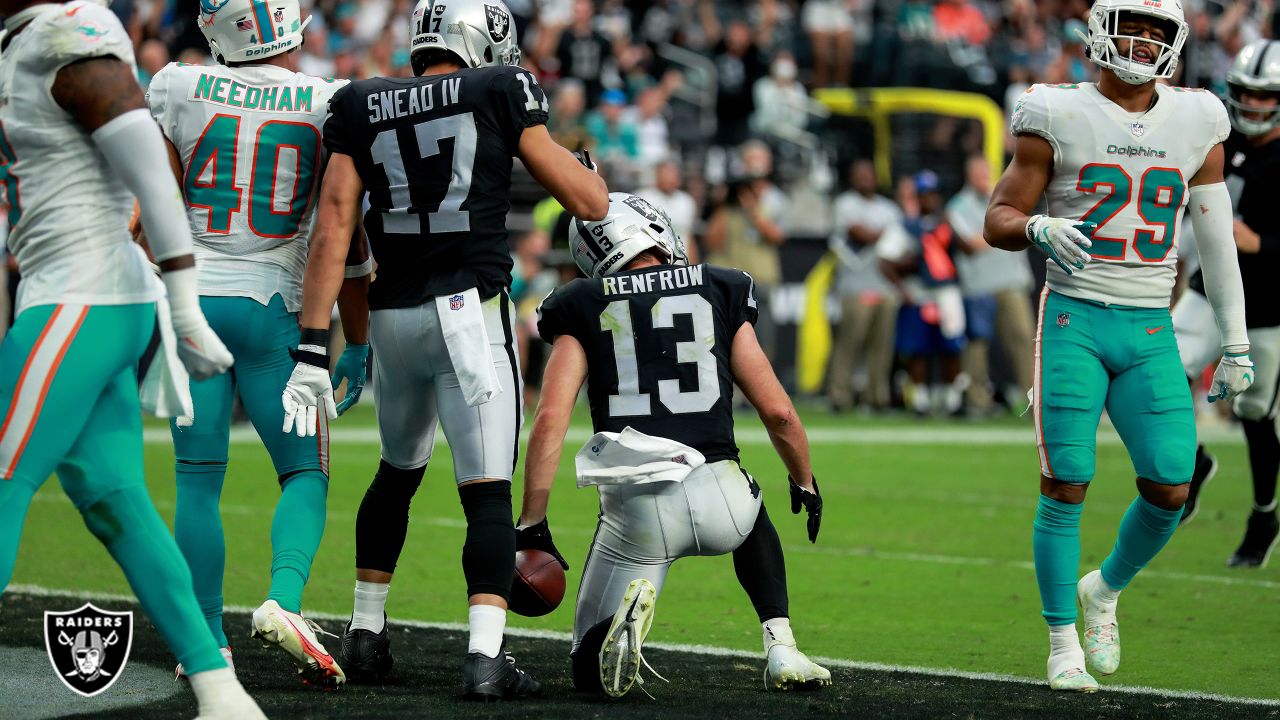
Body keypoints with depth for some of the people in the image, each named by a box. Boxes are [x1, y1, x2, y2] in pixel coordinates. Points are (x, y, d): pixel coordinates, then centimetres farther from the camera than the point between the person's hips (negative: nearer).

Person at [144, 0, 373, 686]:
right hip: (276, 306, -1)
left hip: (192, 297, 1)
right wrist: (357, 345, 8)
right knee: (306, 471, 9)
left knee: (198, 479, 7)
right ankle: (284, 600, -16)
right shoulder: (331, 106, -2)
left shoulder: (179, 90, -1)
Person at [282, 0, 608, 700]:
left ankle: (365, 635, 31)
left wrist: (313, 350, -1)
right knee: (488, 491, -5)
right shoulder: (500, 93, 1)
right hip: (469, 309, -4)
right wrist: (577, 154, 26)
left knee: (398, 471, 26)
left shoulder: (361, 106, 9)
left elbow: (332, 232, 1)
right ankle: (485, 655, -17)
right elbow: (591, 201, 3)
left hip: (393, 318, 4)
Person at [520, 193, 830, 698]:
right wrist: (805, 483, 28)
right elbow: (777, 412, 10)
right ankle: (782, 651, 19)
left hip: (635, 507, -1)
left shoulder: (584, 309, 10)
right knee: (753, 523, 41)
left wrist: (531, 527, 2)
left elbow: (551, 419, -3)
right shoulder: (719, 295, 12)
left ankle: (628, 605, -22)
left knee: (592, 671, 13)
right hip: (716, 495, 1)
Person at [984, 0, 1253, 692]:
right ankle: (1063, 642, 6)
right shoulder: (1060, 117, -2)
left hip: (1149, 333, 3)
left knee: (1170, 489, -6)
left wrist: (1234, 342, 14)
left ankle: (1103, 590, 22)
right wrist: (1039, 230, -21)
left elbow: (1216, 240, 14)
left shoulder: (1196, 125, 8)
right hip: (1074, 322, -3)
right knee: (1066, 486, -8)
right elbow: (998, 220, 2)